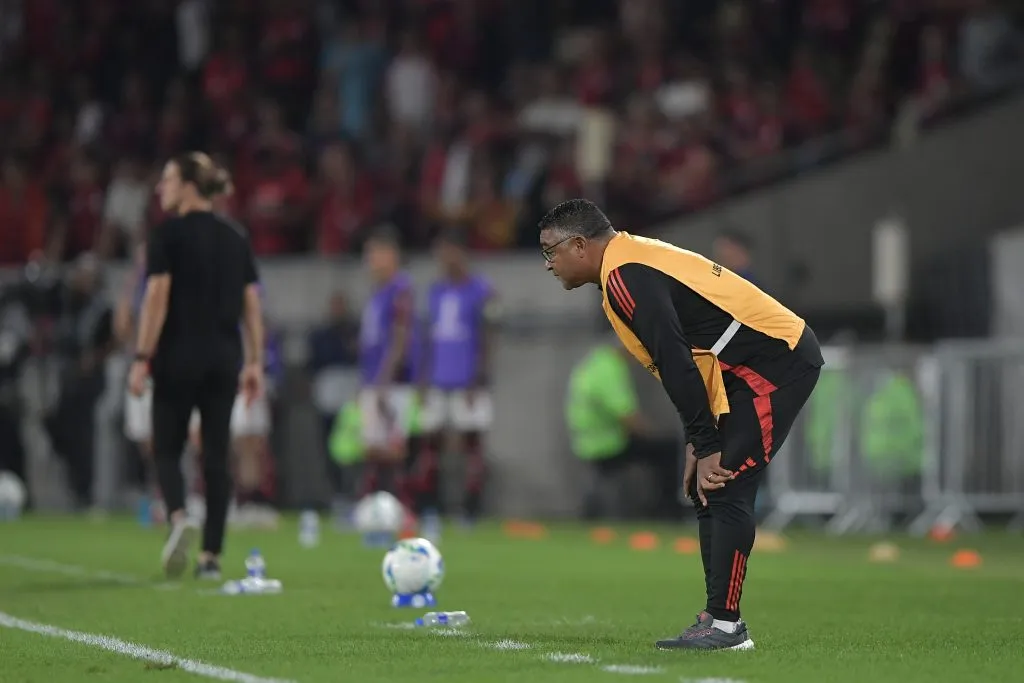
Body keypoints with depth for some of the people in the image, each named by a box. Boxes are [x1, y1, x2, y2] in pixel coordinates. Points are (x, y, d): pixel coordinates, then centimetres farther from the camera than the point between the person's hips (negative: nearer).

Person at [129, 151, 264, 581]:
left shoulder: (168, 234, -5)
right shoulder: (235, 239, 10)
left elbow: (157, 297, -11)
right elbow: (252, 304, 8)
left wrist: (142, 358, -10)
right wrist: (255, 362, 11)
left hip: (178, 356, -4)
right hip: (224, 359, 4)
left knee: (167, 449, 6)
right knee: (216, 455, 7)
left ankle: (179, 518, -22)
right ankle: (212, 556, 5)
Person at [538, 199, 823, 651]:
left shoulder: (625, 277, -16)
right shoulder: (634, 263, 16)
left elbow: (676, 364, -22)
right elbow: (683, 361, 18)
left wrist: (705, 448, -19)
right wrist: (699, 443, 12)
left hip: (776, 362, -10)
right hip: (775, 362, 10)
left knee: (724, 490, -13)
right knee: (708, 490, 10)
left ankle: (724, 625, -13)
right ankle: (718, 621, 10)